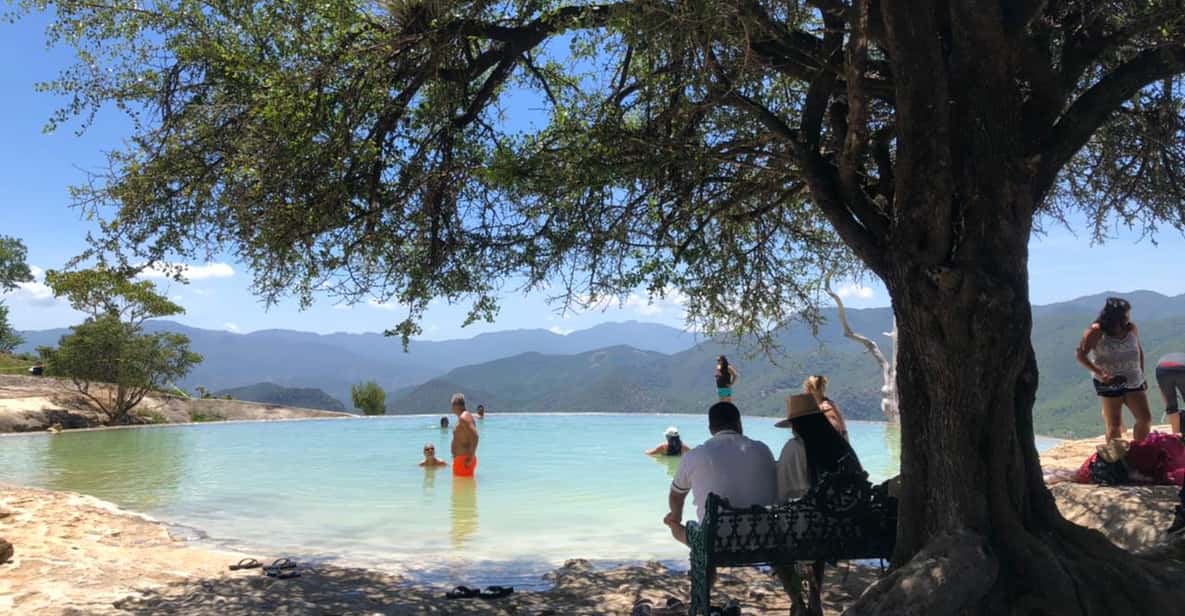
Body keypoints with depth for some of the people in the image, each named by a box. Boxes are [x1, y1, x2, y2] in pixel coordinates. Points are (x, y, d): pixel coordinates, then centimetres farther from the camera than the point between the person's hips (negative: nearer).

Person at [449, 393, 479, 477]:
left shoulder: (463, 418, -16)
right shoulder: (466, 416, 16)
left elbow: (474, 437, -26)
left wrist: (471, 457, -24)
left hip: (464, 460, -10)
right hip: (463, 459, 10)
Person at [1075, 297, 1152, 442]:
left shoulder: (1132, 329, 4)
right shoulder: (1096, 332, -13)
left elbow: (1139, 350, 20)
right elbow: (1081, 354, -15)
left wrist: (1142, 373, 16)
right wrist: (1099, 373, -25)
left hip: (1133, 380, 5)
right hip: (1109, 383, -5)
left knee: (1145, 419, 4)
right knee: (1114, 425, -2)